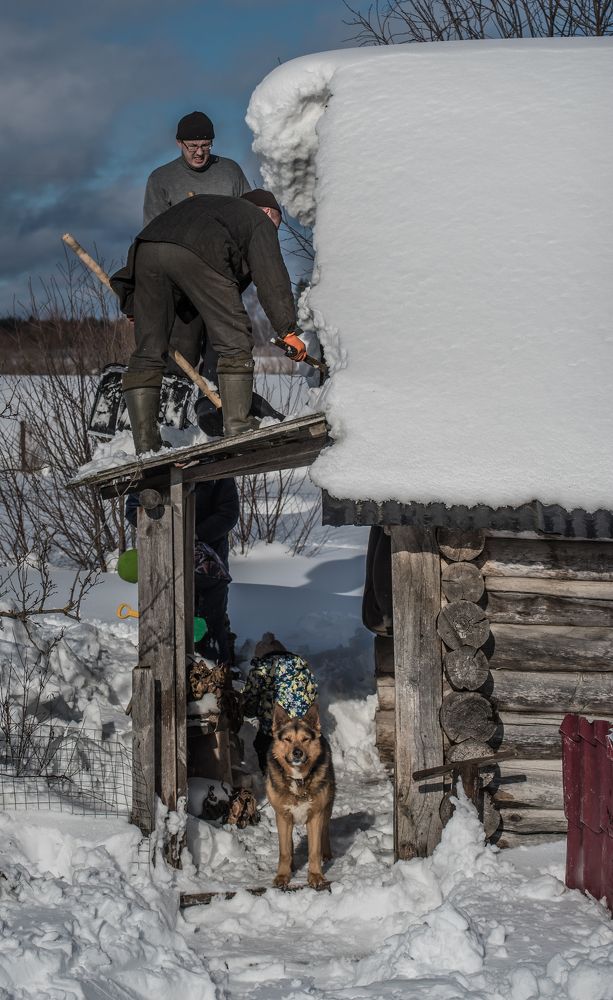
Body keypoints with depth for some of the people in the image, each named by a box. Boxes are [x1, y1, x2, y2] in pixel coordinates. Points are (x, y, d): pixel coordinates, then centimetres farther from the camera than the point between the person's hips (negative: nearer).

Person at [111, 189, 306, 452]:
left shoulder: (201, 203, 44)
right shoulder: (259, 220, 27)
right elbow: (271, 278, 13)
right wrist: (287, 330, 10)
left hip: (144, 251, 6)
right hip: (197, 254, -6)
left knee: (148, 352, 10)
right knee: (234, 342, 4)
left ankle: (145, 446, 7)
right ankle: (237, 427, -4)